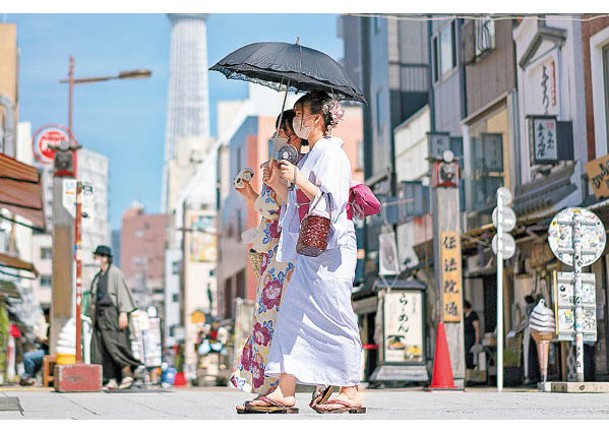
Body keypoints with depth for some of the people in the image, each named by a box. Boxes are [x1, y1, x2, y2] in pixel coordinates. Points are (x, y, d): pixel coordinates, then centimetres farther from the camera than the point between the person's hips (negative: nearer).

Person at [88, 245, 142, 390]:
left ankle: (127, 375, -1)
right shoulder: (98, 276, 18)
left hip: (112, 313, -8)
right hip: (101, 315, 8)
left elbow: (122, 292, -10)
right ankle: (112, 380, 1)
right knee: (101, 348, 0)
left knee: (114, 345, -11)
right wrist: (93, 316, 15)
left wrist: (124, 313, -18)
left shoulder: (115, 272, -5)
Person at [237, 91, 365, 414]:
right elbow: (295, 203, 20)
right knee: (292, 315, 3)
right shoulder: (310, 156, 20)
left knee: (332, 317, -7)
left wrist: (297, 178, -17)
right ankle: (285, 392, 3)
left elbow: (331, 201, -18)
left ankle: (350, 392, -1)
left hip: (329, 247, -9)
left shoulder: (331, 152, -7)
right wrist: (276, 181, 9)